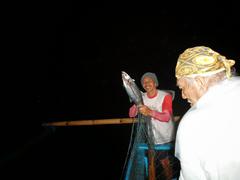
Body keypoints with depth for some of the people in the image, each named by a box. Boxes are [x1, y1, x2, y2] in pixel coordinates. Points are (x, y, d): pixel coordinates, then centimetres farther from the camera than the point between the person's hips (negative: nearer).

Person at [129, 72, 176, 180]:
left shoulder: (166, 96, -19)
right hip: (153, 137, 3)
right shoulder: (142, 97, -4)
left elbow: (167, 117, -30)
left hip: (167, 137, -3)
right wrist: (136, 105, -30)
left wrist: (150, 112, -48)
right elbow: (131, 114, -8)